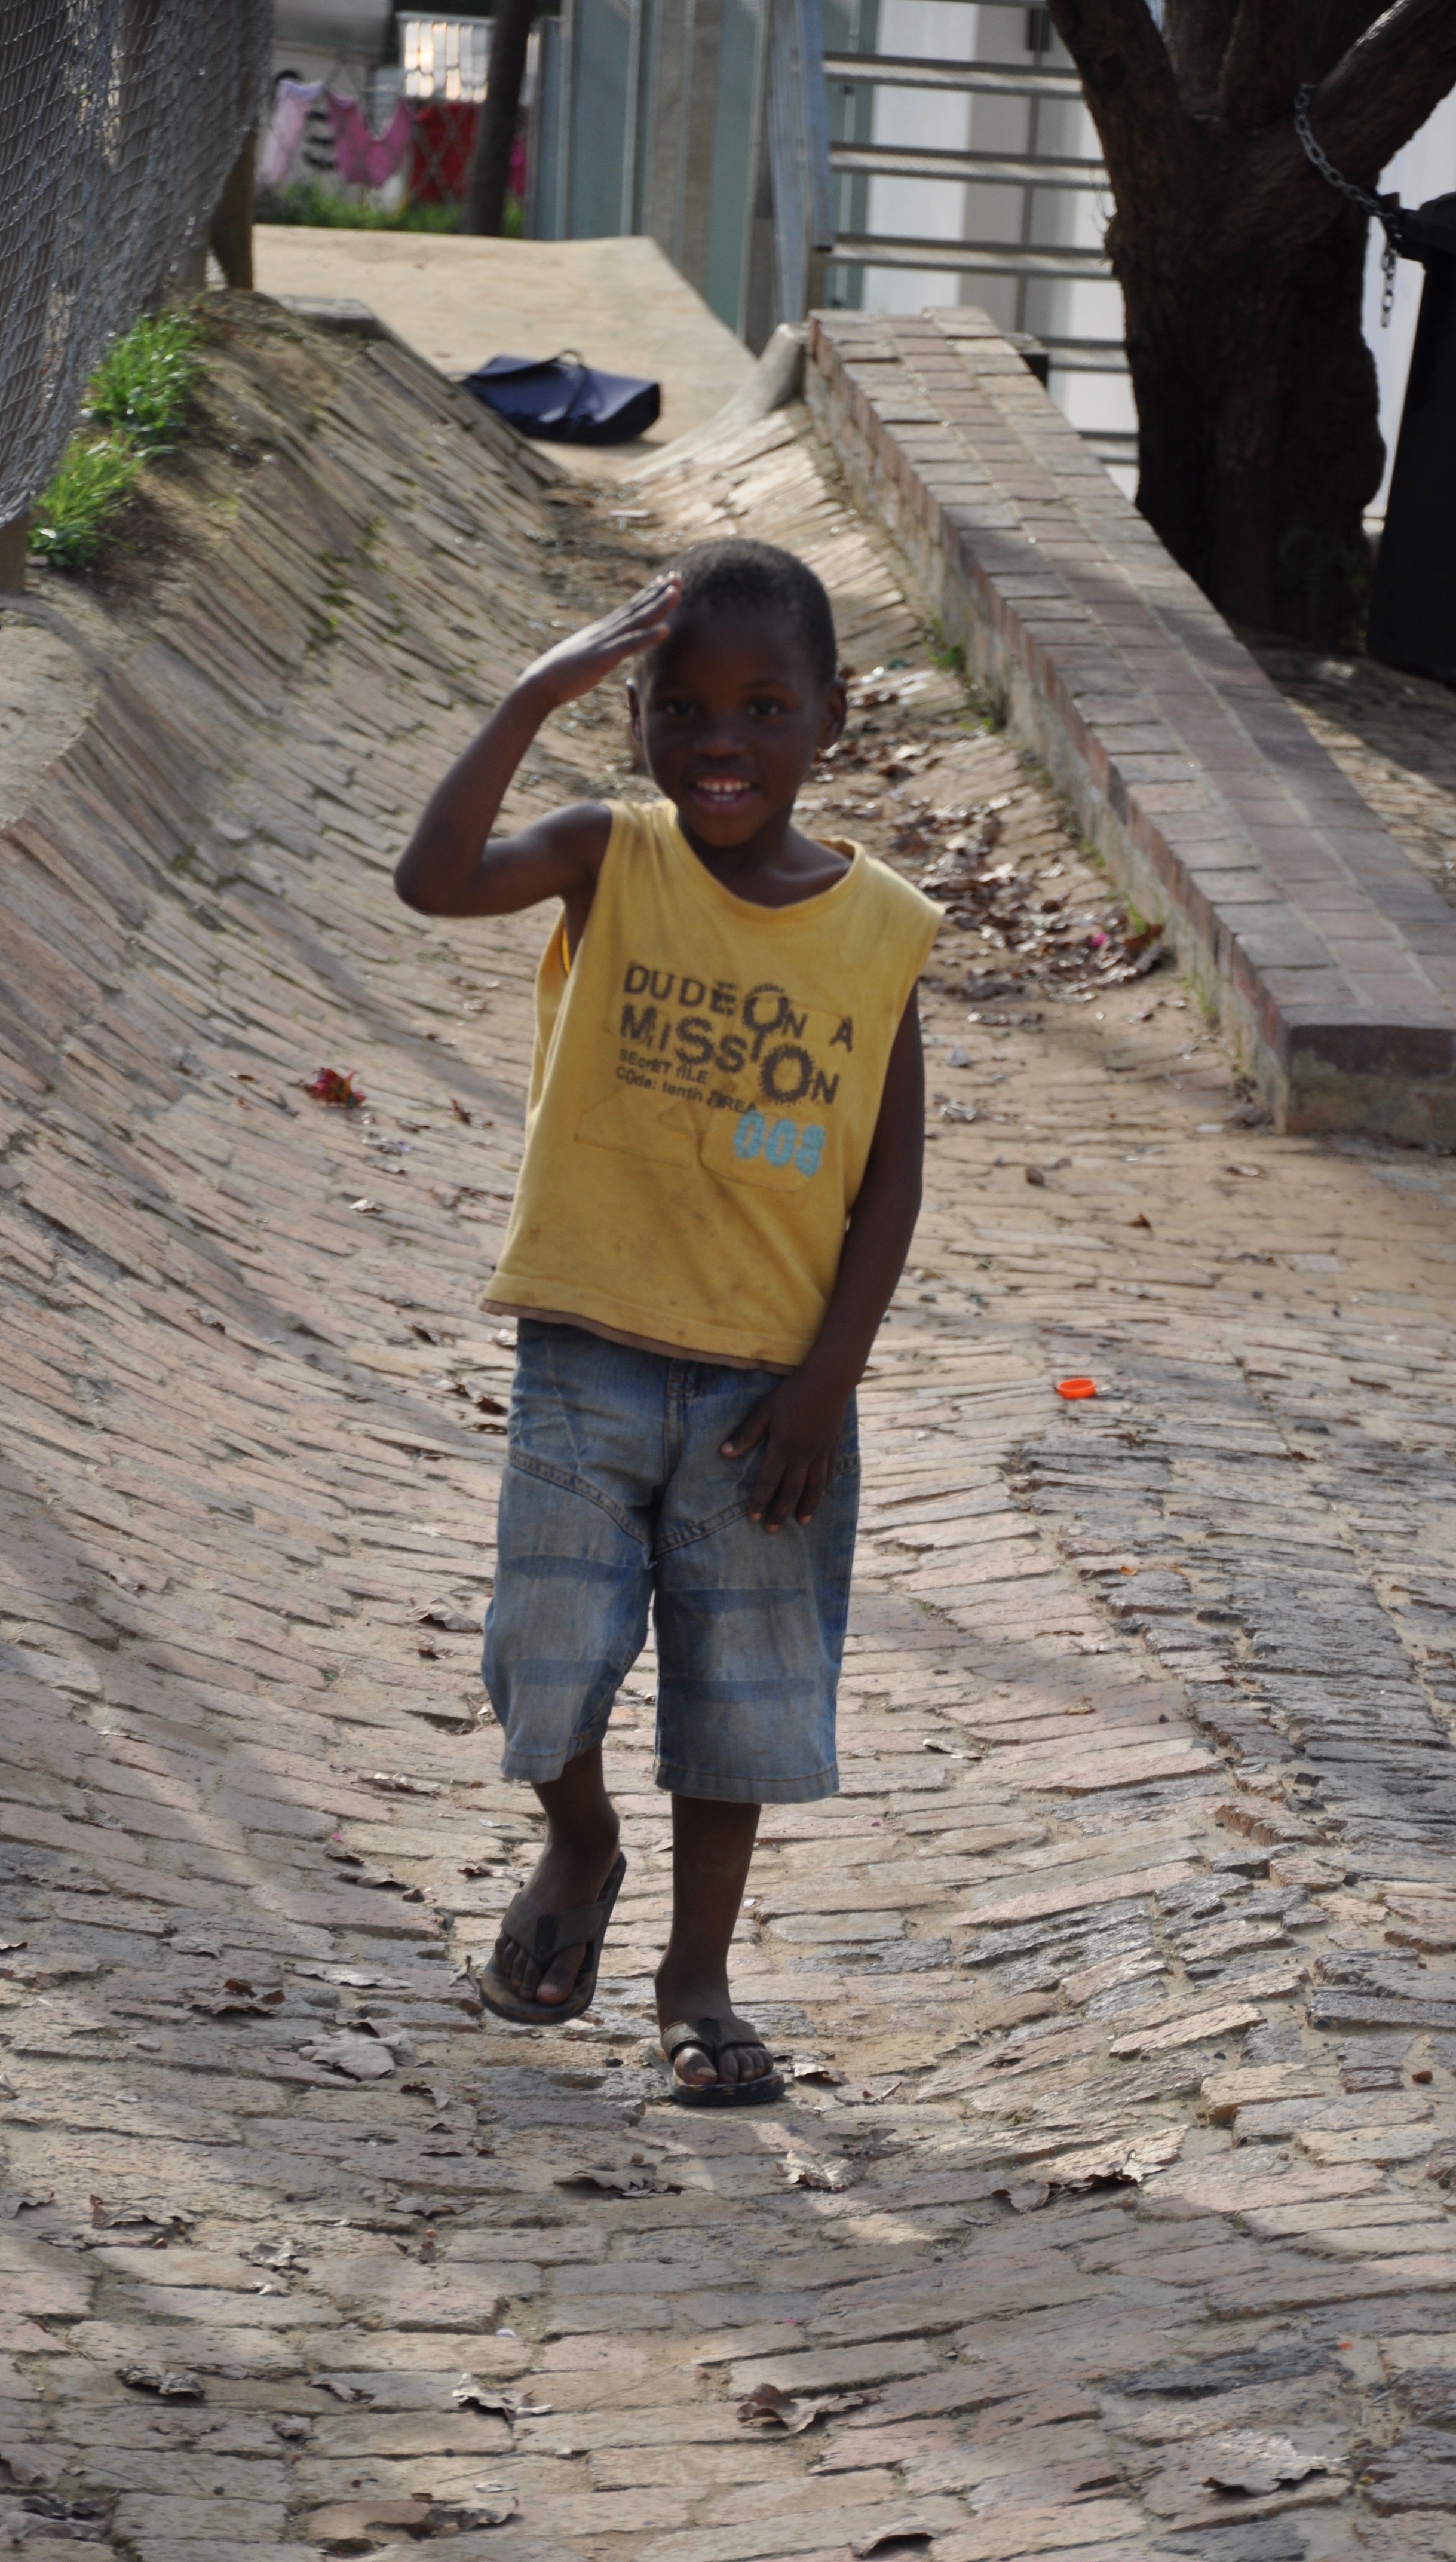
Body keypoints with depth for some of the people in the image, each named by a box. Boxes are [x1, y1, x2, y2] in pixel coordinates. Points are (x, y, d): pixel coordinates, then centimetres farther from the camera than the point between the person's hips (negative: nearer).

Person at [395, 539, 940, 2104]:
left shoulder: (880, 927, -4)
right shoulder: (611, 862, -7)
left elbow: (893, 1175, -1)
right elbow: (433, 880, -26)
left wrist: (830, 1373, -8)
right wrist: (538, 695, -30)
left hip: (772, 1375, 1)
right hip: (590, 1351, -1)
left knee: (743, 1683, 9)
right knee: (553, 1649, 4)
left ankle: (698, 1976, 26)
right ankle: (578, 1853, 36)